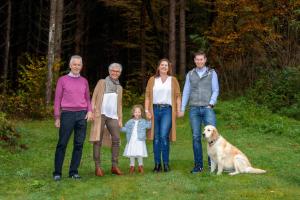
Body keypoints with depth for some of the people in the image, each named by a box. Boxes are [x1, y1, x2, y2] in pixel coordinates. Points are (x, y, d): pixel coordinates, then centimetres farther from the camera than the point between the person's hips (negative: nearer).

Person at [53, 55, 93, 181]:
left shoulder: (84, 81, 14)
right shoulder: (62, 80, 6)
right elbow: (57, 99, 6)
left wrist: (90, 111, -1)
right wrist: (57, 118, 1)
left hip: (82, 114, 3)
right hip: (67, 114, -3)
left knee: (79, 144, 2)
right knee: (62, 143, -4)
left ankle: (73, 171, 10)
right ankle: (57, 172, 3)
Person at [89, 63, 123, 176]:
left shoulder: (119, 87, 22)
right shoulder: (102, 82, 9)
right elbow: (94, 97, 1)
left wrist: (120, 119, 16)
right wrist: (92, 110, -11)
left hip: (113, 116, 4)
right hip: (100, 114, -4)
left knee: (116, 139, -6)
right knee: (98, 140, -3)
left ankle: (114, 166, 0)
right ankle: (97, 167, -1)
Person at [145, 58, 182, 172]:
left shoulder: (173, 80, 11)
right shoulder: (152, 80, 12)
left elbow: (178, 96, 6)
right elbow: (147, 96, 7)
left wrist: (179, 110, -4)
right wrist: (147, 110, -3)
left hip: (167, 110, -2)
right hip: (155, 109, 2)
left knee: (164, 136, -13)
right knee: (156, 137, 4)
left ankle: (166, 163, -3)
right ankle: (157, 164, 10)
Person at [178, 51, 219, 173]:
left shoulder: (212, 73, 6)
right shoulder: (190, 74, 11)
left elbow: (215, 90, 2)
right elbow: (186, 92, 9)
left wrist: (211, 104, -12)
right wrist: (182, 109, 3)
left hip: (207, 108, -2)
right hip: (194, 109, 2)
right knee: (196, 137, 1)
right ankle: (198, 165, 7)